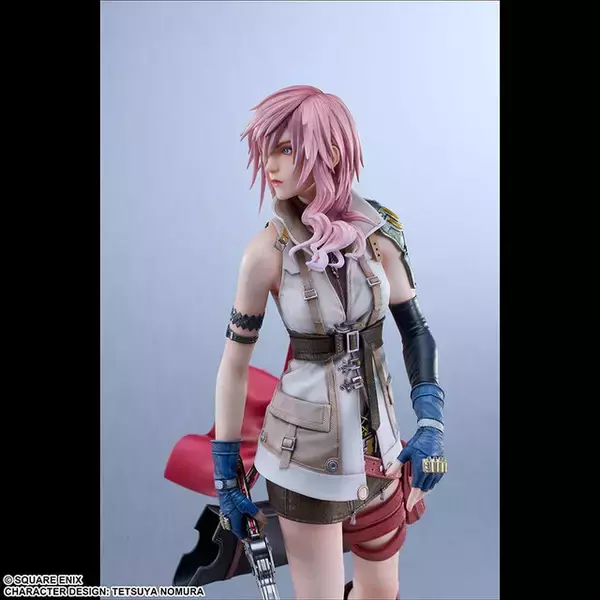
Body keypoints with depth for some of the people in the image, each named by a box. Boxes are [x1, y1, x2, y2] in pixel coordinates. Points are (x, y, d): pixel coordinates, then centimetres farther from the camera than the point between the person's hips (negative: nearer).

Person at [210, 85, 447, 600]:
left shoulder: (379, 232, -8)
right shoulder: (268, 251, -15)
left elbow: (416, 331, 1)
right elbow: (234, 364, -8)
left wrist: (432, 426, -10)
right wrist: (225, 476, -3)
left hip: (376, 437, 3)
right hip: (304, 444, -3)